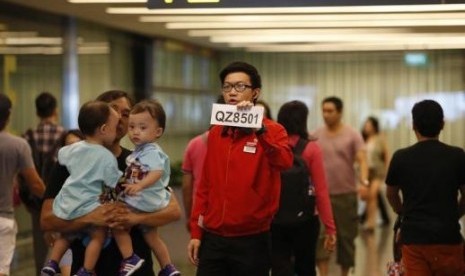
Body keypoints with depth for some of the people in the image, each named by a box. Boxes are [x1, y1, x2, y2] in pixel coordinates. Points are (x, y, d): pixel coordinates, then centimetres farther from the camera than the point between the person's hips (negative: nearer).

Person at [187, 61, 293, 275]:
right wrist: (196, 232, 9)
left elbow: (284, 162, -25)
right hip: (213, 239, 4)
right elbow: (205, 185, 13)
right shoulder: (215, 133, 10)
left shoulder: (272, 131, -4)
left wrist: (259, 129, -35)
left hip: (251, 241, -4)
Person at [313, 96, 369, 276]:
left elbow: (362, 161, -11)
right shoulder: (316, 136, 5)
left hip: (346, 194, -1)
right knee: (321, 235, -9)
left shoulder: (353, 135, -2)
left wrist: (364, 181, -28)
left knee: (346, 237, 7)